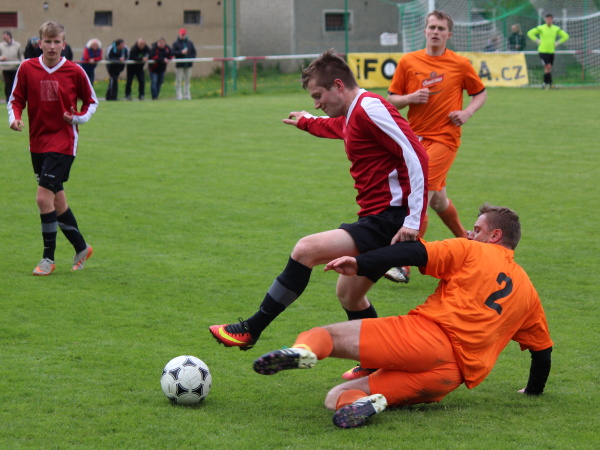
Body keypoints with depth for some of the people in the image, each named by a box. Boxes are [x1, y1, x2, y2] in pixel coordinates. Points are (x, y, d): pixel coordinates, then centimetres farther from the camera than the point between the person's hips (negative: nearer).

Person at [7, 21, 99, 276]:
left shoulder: (74, 72, -4)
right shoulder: (27, 68, 1)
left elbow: (91, 102, 8)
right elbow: (16, 99, 8)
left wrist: (79, 117, -10)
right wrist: (14, 118, -12)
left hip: (63, 142, -4)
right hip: (38, 142, 4)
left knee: (44, 196, -14)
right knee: (56, 200, 11)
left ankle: (48, 258, -4)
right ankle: (81, 248, 29)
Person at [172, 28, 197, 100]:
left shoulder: (190, 43, 12)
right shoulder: (176, 43, 1)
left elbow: (194, 51, 16)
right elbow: (173, 52, -8)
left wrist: (192, 58, -2)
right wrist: (181, 52, -20)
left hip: (188, 64, 4)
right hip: (179, 65, -4)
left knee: (187, 80, 7)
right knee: (179, 80, -6)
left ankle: (187, 94, 11)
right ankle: (179, 95, -4)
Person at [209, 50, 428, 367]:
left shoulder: (369, 108, -14)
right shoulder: (352, 116, 17)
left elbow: (417, 156, -21)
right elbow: (333, 127, 45)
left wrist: (413, 220, -23)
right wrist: (305, 122, 65)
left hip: (389, 219, -11)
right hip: (376, 219, 11)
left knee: (306, 250, -18)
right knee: (349, 293, 19)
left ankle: (251, 330, -13)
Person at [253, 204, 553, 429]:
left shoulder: (471, 252, 12)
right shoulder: (528, 292, 26)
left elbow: (415, 253, -2)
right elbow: (543, 349, 32)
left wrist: (360, 264, -5)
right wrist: (533, 391, 49)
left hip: (425, 334, -5)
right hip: (452, 377, 5)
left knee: (324, 335, -10)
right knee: (336, 397, 9)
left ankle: (305, 349, -48)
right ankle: (374, 400, -28)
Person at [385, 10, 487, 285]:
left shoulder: (460, 64, 1)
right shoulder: (408, 62, 5)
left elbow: (480, 93, 14)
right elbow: (392, 99, 9)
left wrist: (467, 112, -5)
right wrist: (410, 98, -12)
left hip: (444, 138, -4)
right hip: (415, 136, 4)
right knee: (438, 200, 14)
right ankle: (465, 241, 40)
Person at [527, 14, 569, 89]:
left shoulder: (556, 29, 5)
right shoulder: (541, 28, -5)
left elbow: (566, 36, 14)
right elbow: (530, 33, -1)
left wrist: (557, 43, 4)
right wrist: (537, 41, -6)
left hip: (551, 51, 4)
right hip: (543, 51, -4)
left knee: (548, 68, 6)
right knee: (548, 66, -15)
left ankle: (545, 83, 17)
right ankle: (550, 83, -12)